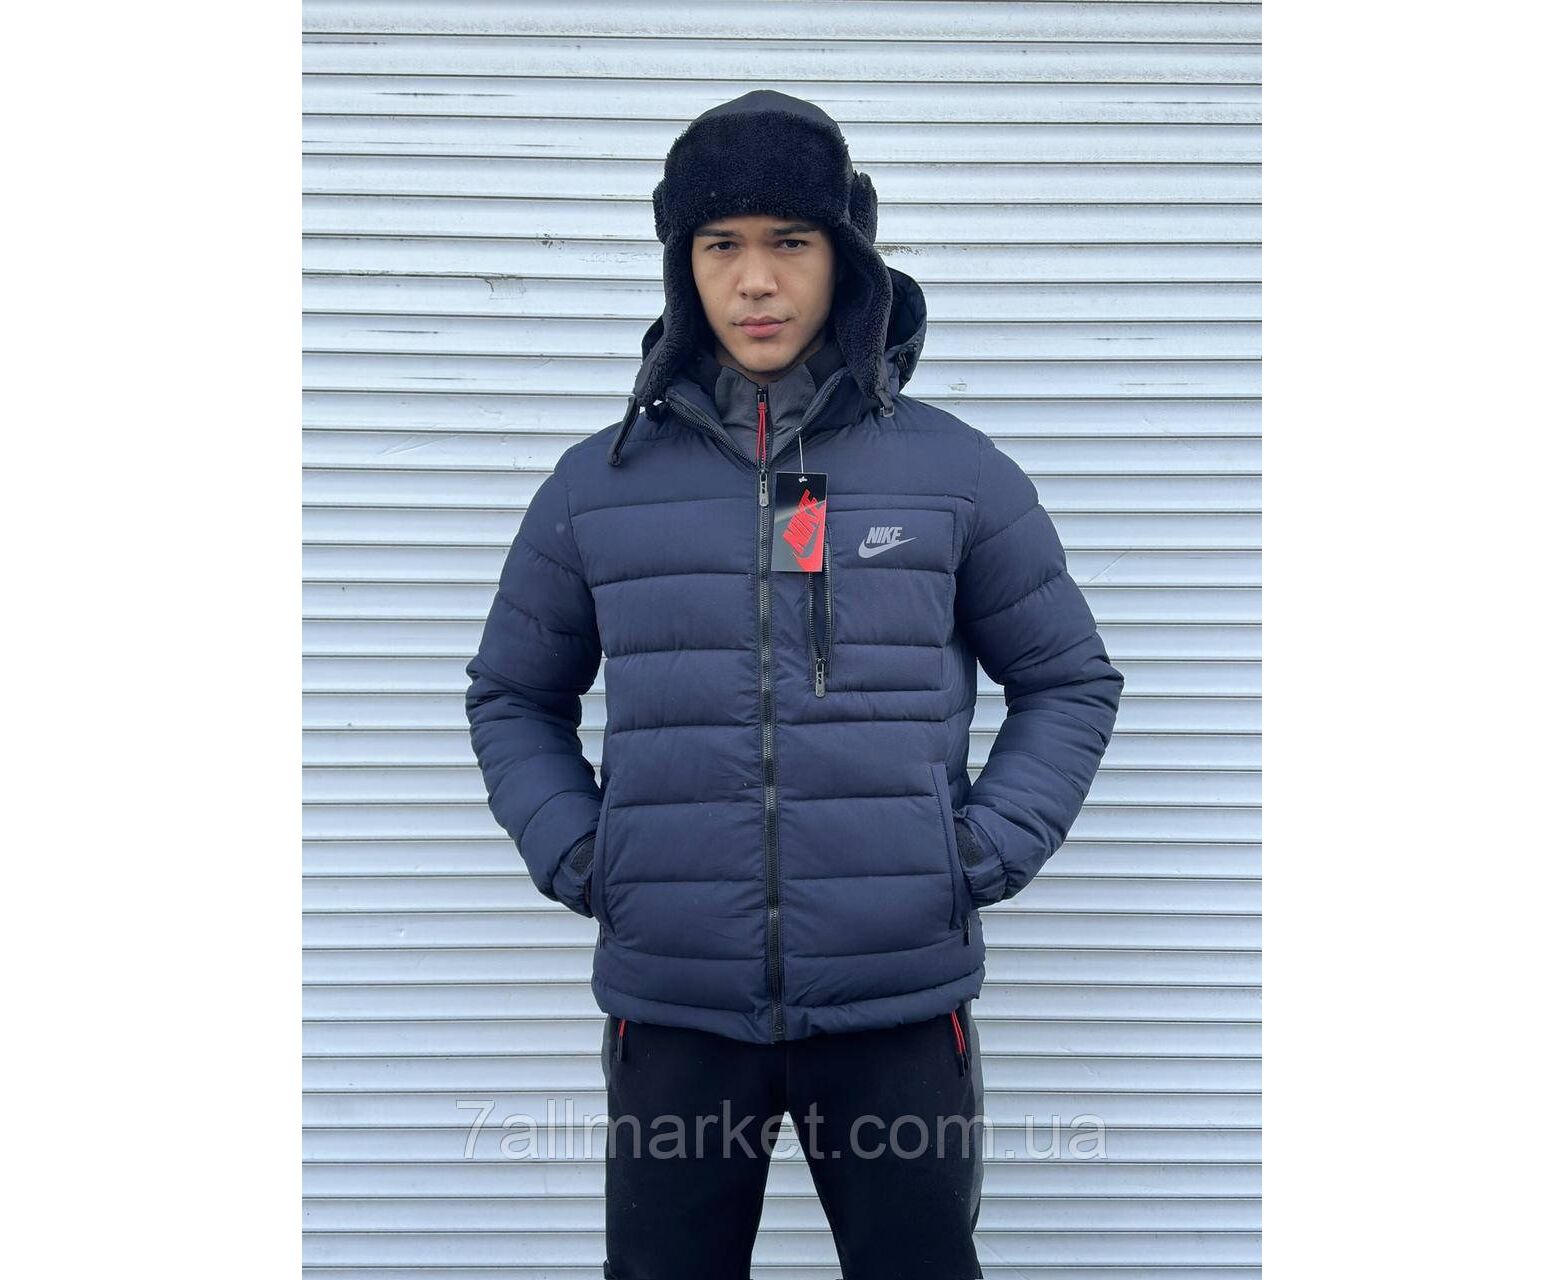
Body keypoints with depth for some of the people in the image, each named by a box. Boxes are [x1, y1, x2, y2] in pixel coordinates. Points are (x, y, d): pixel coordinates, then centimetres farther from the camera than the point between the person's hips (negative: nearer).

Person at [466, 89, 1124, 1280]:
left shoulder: (954, 470, 2)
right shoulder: (599, 484, 5)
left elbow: (1070, 680, 9)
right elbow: (514, 695, 15)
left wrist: (990, 848, -3)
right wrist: (570, 851, 0)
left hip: (899, 1003, -1)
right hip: (672, 1005, 1)